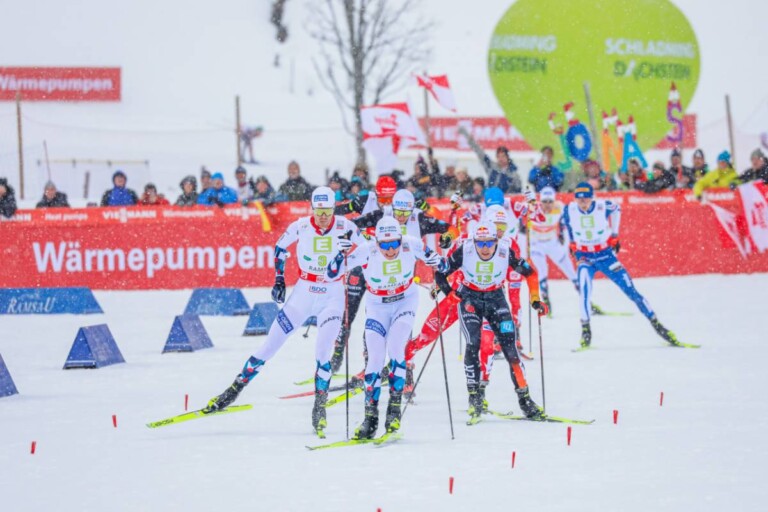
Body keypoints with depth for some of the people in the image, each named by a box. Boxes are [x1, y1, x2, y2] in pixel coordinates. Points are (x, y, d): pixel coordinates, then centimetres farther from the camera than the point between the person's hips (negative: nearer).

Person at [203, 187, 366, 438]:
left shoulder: (344, 227, -10)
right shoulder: (301, 226, -8)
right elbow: (280, 248, 9)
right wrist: (279, 280, 5)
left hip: (333, 296, -1)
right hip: (303, 292, 1)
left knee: (323, 351, -17)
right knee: (271, 344, 1)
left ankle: (320, 405, -4)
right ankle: (235, 389, 10)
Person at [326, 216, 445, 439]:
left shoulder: (411, 245, -21)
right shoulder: (367, 252, -25)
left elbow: (431, 257, -1)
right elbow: (332, 274, -23)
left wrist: (436, 261, -23)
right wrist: (341, 255, -41)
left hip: (406, 301, 0)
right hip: (377, 306, 0)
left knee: (395, 349, -19)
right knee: (375, 358, -8)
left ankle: (395, 408, -9)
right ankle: (370, 416, -1)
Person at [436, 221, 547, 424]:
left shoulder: (505, 251, -20)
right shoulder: (464, 251, -22)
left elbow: (529, 272, -5)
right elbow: (440, 272, -11)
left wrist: (535, 300, -9)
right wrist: (444, 288, -29)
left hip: (496, 299, 1)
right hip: (470, 299, -1)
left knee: (509, 346, -7)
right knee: (473, 344, -19)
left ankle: (524, 398, 0)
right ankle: (475, 398, -12)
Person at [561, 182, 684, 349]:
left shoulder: (604, 207, -17)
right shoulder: (569, 210, -13)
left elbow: (616, 209, 7)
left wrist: (615, 234, 9)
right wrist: (571, 244, 14)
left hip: (606, 255, 0)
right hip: (585, 257, 0)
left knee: (631, 290, -2)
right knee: (584, 288, -29)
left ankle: (656, 325, 8)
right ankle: (585, 329, -22)